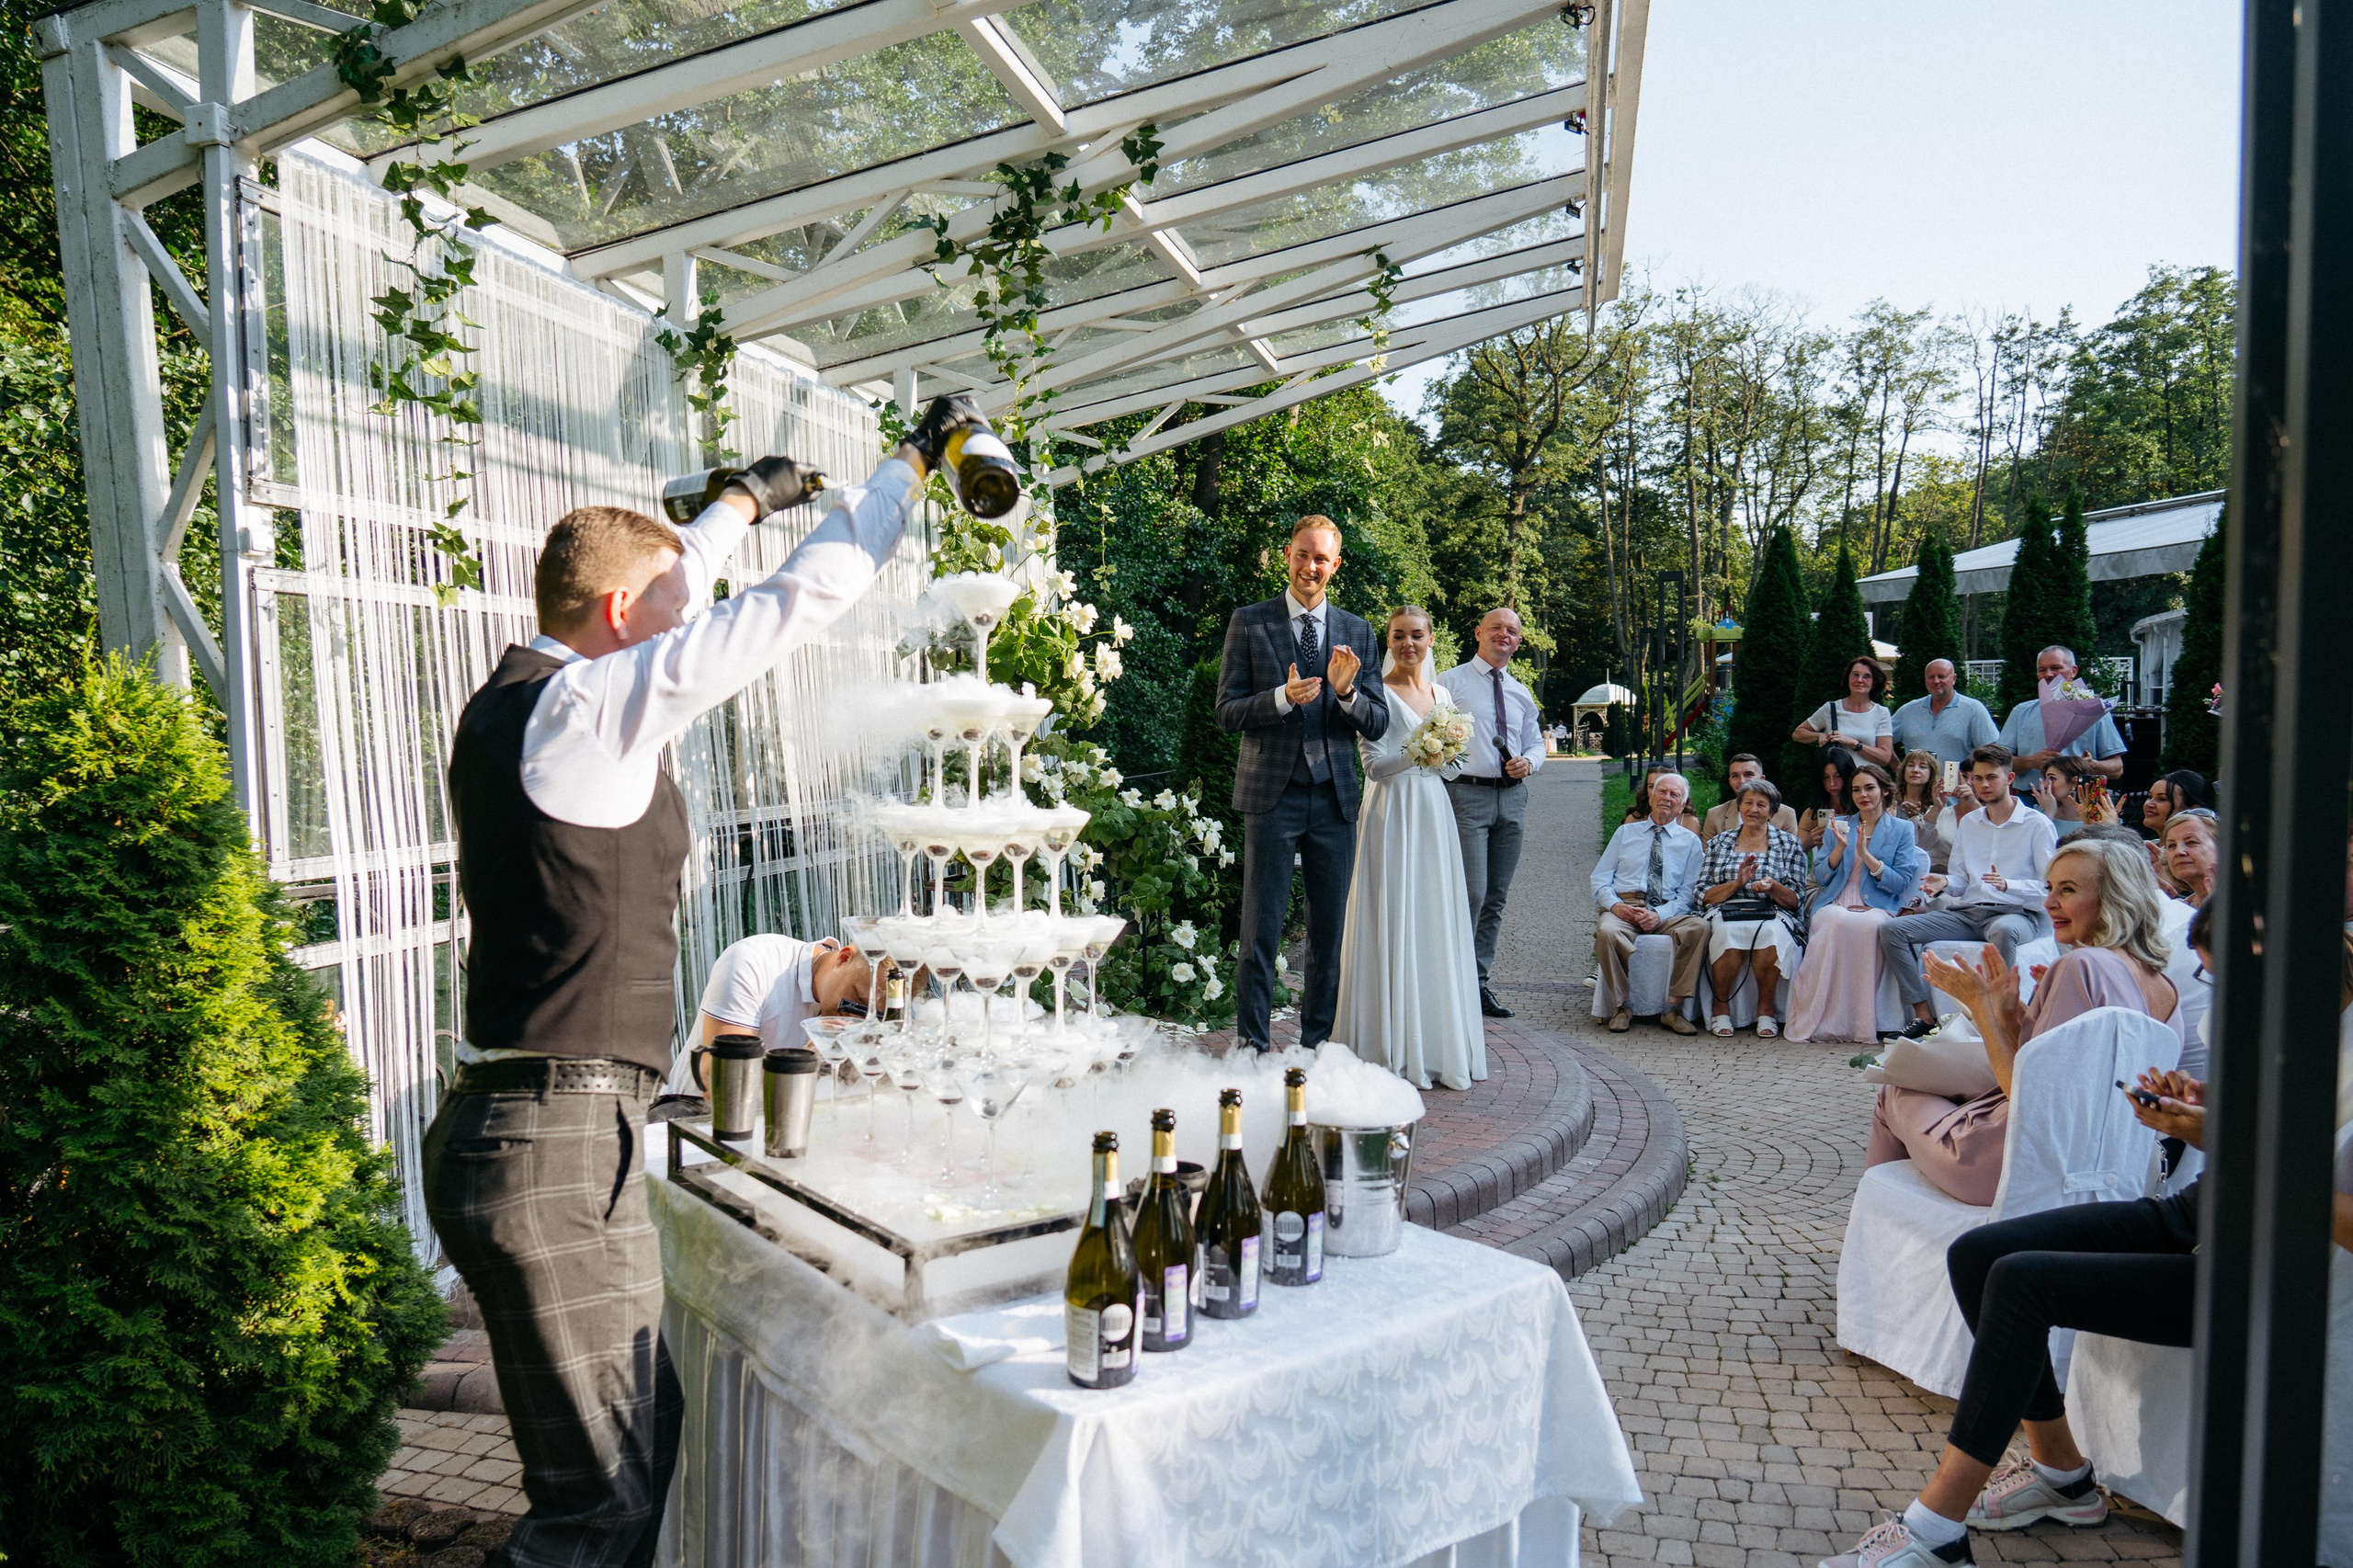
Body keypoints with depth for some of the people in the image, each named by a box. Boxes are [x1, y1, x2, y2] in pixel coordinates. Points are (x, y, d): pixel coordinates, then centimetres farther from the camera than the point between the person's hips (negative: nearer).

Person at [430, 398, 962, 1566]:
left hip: (528, 1134, 10)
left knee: (641, 1438, 18)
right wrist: (913, 460, 0)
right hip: (551, 1149, -10)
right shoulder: (587, 704, -14)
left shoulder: (519, 698, 13)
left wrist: (742, 502, 44)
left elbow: (661, 599, 30)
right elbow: (800, 601, -13)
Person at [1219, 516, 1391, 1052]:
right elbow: (1227, 714, -3)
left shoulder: (1357, 632, 10)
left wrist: (1346, 691, -14)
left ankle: (1317, 1044, 23)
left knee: (1329, 930, 10)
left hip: (1335, 800, 3)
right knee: (1261, 928, 0)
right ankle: (1253, 1046, 11)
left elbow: (1377, 725, 6)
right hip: (1272, 796, -3)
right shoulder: (1249, 622, 1)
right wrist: (1283, 697, -20)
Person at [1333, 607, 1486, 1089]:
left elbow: (1452, 768, 16)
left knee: (1437, 922, 7)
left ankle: (1437, 1042, 16)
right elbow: (1374, 765, -9)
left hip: (1434, 817, 6)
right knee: (1392, 925, -5)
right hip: (1391, 817, -6)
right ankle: (1394, 1049, 2)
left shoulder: (1441, 695, 15)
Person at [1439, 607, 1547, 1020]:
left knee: (1497, 896, 8)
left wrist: (1528, 761, -1)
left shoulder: (1521, 693, 18)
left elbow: (1535, 743, 23)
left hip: (1512, 798, 6)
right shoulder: (1451, 682, 1)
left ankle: (1480, 982, 16)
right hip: (1467, 795, -6)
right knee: (1470, 892, -13)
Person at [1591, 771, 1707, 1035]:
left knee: (1699, 927, -32)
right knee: (1606, 932, -35)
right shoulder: (1625, 832, 19)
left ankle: (1674, 1007, -26)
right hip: (1622, 908, 0)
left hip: (1668, 913, 0)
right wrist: (1614, 905, -10)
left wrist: (1658, 914, -13)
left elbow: (1688, 894, 6)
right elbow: (1600, 878, 12)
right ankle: (1623, 1006, -20)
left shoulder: (1691, 841, 16)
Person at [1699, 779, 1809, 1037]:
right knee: (1728, 934, -37)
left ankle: (1766, 1009, -17)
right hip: (1726, 913, 0)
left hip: (1772, 916, 0)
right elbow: (1704, 895, 8)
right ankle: (1721, 1008, -17)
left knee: (1771, 935, -37)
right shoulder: (1719, 843, 18)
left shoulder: (1789, 843, 15)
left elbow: (1795, 900, 8)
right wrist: (1737, 883, -8)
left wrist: (1774, 887, -12)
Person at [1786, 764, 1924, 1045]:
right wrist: (1840, 847, -4)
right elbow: (1820, 877, 12)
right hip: (1835, 904, 1)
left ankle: (1861, 1023, -31)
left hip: (1877, 907, -1)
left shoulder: (1902, 829, 12)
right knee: (1837, 922, -36)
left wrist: (1865, 855, -10)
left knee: (1867, 925, -38)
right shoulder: (1840, 825, 20)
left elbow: (1901, 883, 0)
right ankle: (1821, 1021, -35)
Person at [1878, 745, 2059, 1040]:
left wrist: (2007, 885, -24)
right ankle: (1923, 1014, -18)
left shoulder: (2037, 824, 1)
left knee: (2003, 930, -44)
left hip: (2017, 913, -6)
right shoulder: (1967, 824, 19)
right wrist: (1944, 883, -3)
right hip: (1967, 913, 6)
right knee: (1892, 930, -15)